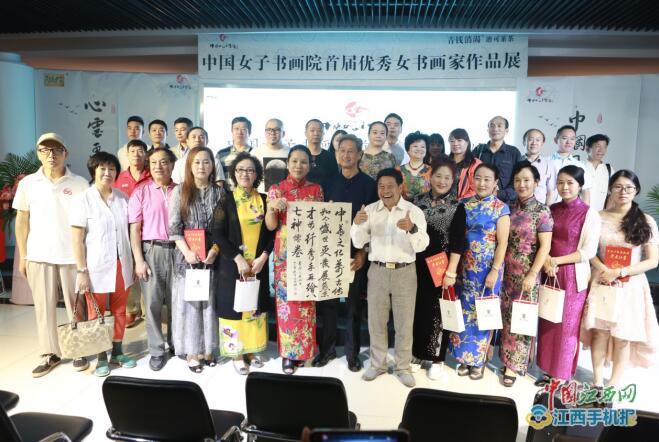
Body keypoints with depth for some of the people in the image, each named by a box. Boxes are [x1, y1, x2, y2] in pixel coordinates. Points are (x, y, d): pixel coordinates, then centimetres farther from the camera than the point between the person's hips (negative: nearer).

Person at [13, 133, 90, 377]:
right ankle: (49, 354, 21)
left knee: (76, 305, 6)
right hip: (39, 255, 2)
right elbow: (22, 221, 9)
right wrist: (22, 256, 6)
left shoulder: (80, 184, -2)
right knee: (44, 306, 9)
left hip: (72, 255, -2)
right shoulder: (27, 183, 5)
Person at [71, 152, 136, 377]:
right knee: (96, 313, 9)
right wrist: (82, 271, -12)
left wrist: (134, 262, 7)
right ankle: (101, 357, 23)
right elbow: (77, 239, -9)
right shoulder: (83, 199, -7)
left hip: (121, 265, 4)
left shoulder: (123, 198, 4)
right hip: (96, 267, -3)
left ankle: (117, 352, 28)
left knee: (119, 310, 13)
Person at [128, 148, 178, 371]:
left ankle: (175, 343, 27)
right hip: (152, 251, -1)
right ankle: (156, 351, 15)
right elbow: (134, 229, 0)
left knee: (176, 301, 10)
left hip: (177, 250, 2)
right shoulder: (141, 192, 2)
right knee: (153, 303, 3)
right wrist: (139, 260, -7)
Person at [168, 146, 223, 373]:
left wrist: (215, 250, -12)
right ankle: (192, 352, 15)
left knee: (210, 302, 8)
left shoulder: (219, 192, 5)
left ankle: (207, 349, 21)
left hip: (212, 256, 1)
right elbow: (174, 227, -3)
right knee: (188, 302, 4)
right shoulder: (180, 191, 2)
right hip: (187, 256, -1)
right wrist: (187, 252, -15)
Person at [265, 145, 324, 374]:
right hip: (285, 252, -1)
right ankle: (287, 352, 15)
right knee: (286, 300, 2)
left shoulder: (316, 189, 6)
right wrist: (272, 207, -20)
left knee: (306, 300, 7)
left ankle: (303, 349, 23)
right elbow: (270, 226, -3)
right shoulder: (277, 189, 1)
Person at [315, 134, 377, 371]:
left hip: (356, 252, -2)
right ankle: (327, 348, 23)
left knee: (354, 303, 7)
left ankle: (353, 352, 20)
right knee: (328, 301, 7)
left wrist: (363, 251, -11)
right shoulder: (331, 182, 8)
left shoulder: (368, 184, -1)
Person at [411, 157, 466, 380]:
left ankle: (435, 357, 20)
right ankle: (415, 351, 26)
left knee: (437, 311, 6)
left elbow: (457, 242, -8)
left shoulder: (457, 207, -3)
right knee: (416, 308, 9)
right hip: (417, 263, 3)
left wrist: (451, 270, -13)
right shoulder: (418, 200, 5)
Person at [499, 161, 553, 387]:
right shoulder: (510, 208, 6)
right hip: (507, 272, 5)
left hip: (527, 274, -4)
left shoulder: (542, 212, -8)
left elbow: (545, 246, -11)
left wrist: (532, 274, -16)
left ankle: (515, 365, 16)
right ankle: (508, 358, 28)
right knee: (507, 316, 12)